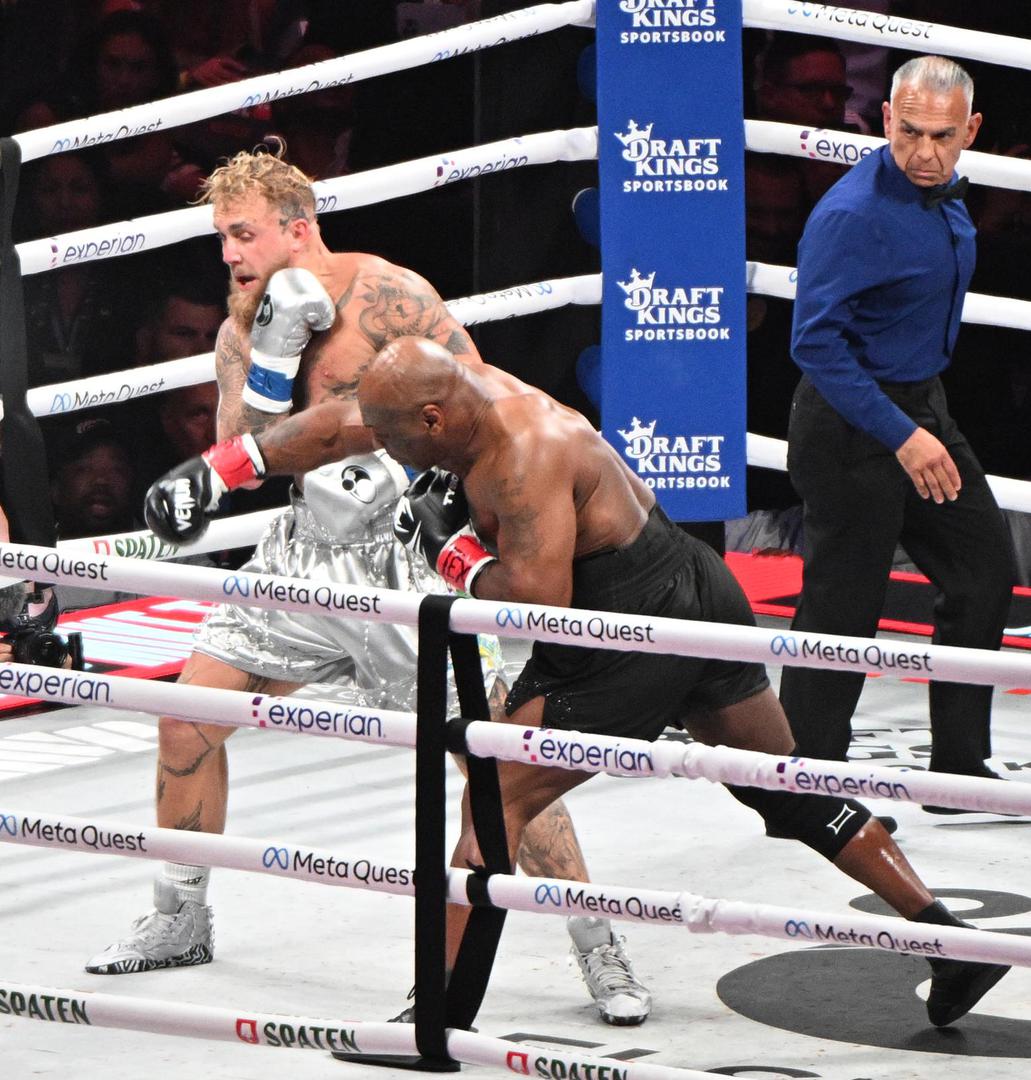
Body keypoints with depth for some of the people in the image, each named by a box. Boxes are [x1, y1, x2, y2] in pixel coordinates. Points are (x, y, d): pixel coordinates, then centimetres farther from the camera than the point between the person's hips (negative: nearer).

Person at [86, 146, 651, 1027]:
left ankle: (599, 951, -5)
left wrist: (422, 476, -25)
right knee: (187, 712, 3)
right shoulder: (243, 330, 5)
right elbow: (242, 455, -3)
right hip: (309, 548, 7)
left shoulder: (389, 295, -15)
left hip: (407, 548, -6)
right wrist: (272, 360, -15)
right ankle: (180, 921, 21)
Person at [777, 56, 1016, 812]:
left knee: (984, 571, 12)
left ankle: (958, 771, 21)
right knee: (843, 604, -4)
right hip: (851, 428, -9)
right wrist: (900, 436, -31)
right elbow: (816, 343, -28)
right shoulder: (853, 215, -25)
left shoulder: (942, 197, 4)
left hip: (922, 407, 9)